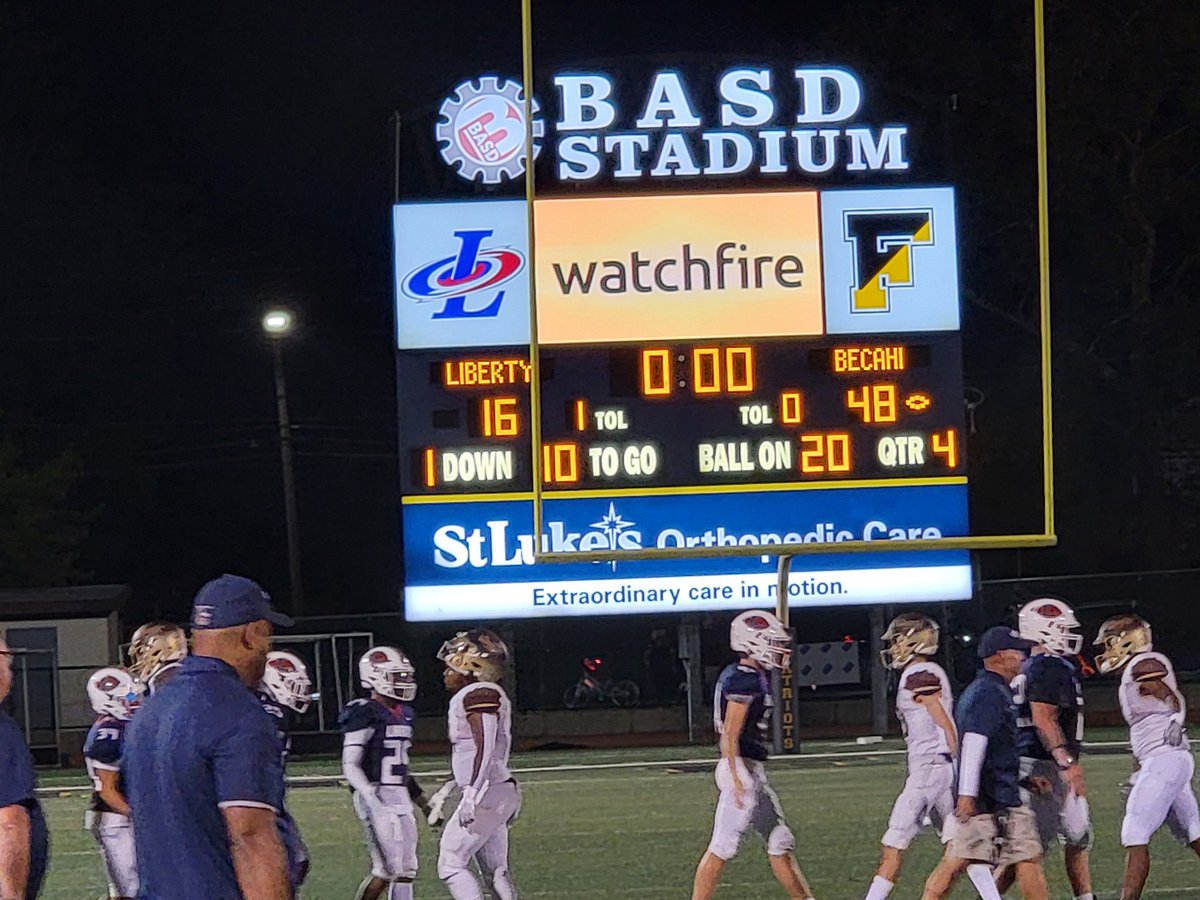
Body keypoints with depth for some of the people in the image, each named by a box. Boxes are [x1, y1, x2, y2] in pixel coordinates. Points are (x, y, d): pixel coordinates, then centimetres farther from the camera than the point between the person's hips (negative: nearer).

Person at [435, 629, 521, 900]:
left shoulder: (480, 695, -12)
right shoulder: (490, 696, 18)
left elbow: (484, 749, -21)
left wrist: (471, 796, -24)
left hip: (486, 795, -10)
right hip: (501, 792, 10)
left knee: (451, 864, -7)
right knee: (495, 871, 10)